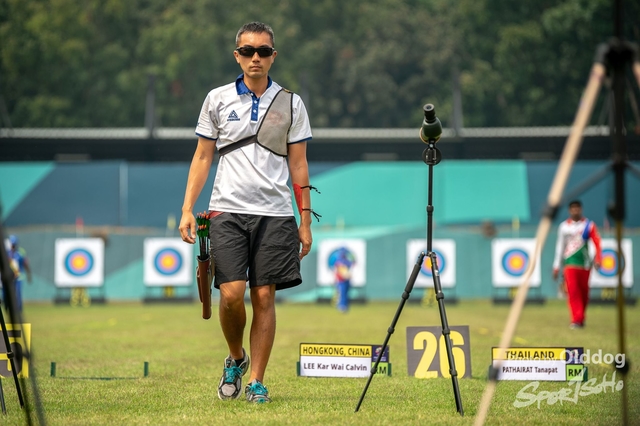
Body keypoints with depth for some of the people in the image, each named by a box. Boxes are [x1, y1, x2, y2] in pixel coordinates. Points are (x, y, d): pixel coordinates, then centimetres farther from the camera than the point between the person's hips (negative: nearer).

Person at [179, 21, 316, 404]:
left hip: (275, 214, 0)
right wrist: (188, 209, 2)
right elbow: (203, 157, 10)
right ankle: (236, 358, 16)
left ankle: (257, 382, 6)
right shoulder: (217, 99, 7)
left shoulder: (291, 104, 7)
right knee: (231, 293, -11)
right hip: (228, 210, 0)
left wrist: (305, 221, 4)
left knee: (264, 297, -2)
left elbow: (298, 164, 8)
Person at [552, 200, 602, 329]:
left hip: (584, 263, 0)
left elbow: (597, 242, -6)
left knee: (583, 292, 7)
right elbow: (560, 246, 12)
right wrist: (556, 266, 10)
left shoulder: (589, 225, 2)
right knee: (572, 291, -13)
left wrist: (597, 259, -20)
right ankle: (576, 319, -17)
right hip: (569, 263, 0)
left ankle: (581, 318, 24)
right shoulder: (564, 226, 6)